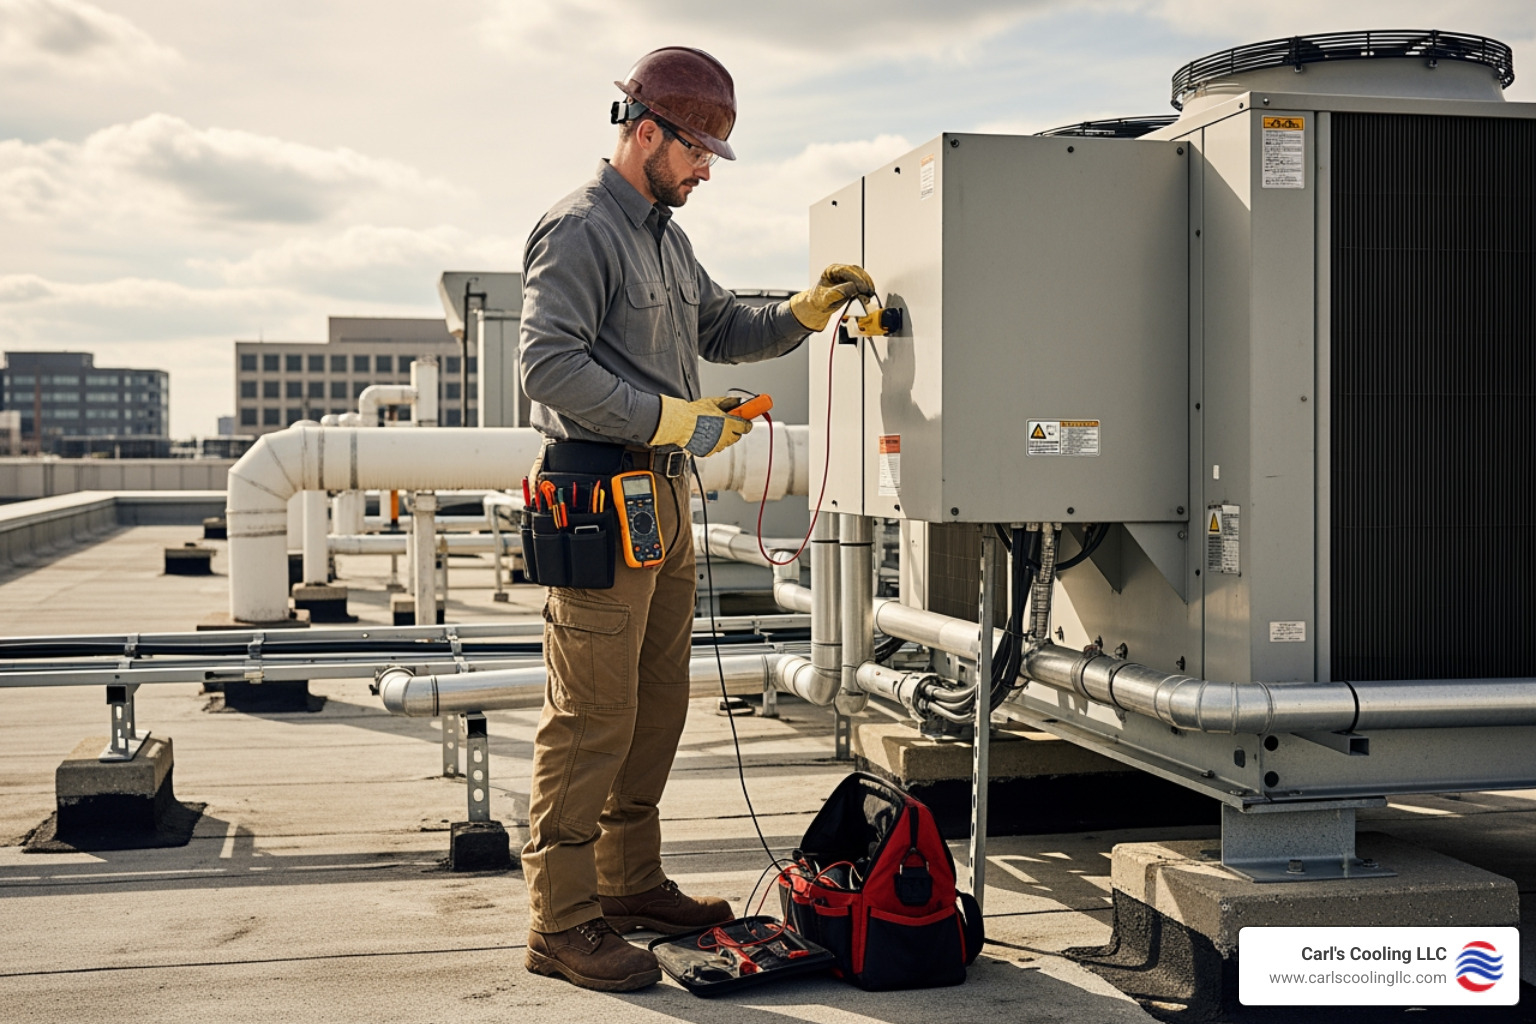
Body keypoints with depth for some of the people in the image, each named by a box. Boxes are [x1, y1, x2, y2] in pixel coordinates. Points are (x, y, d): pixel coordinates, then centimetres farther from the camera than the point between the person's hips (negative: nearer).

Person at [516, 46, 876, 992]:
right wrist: (673, 419, -19)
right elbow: (549, 365, -19)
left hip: (664, 496, 10)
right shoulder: (578, 230, -10)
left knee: (659, 701, 14)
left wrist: (806, 312, 11)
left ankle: (630, 882, 26)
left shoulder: (665, 236, 20)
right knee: (594, 711, -9)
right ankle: (562, 921, -3)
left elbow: (722, 328, 27)